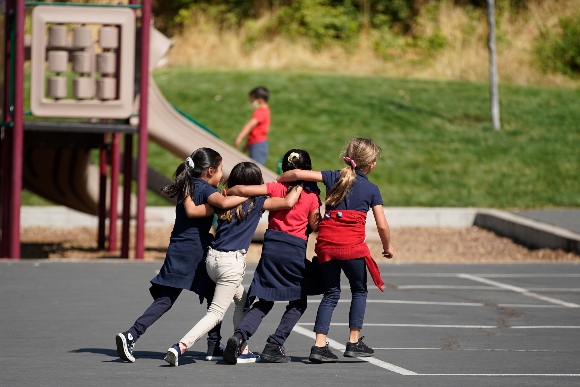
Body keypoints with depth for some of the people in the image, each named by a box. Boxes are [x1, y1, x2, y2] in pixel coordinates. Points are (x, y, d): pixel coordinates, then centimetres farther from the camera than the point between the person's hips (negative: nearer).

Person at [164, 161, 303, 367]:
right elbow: (288, 202, -10)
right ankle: (180, 346, -21)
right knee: (216, 313, -5)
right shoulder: (256, 202, -5)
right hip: (232, 262, -7)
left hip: (213, 257, 7)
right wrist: (299, 187, 7)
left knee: (242, 300, 26)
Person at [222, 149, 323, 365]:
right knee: (298, 302, 15)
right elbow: (315, 226, 2)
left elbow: (242, 190, -7)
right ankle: (274, 345, 2)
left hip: (271, 245, 3)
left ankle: (239, 336, -13)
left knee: (264, 302, 11)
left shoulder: (277, 188, 2)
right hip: (295, 249, -3)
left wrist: (226, 193, 12)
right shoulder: (312, 195, -2)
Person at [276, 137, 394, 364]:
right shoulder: (372, 190, 5)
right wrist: (387, 247, 19)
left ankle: (319, 346, 1)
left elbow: (298, 174, 3)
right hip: (352, 246, -3)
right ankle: (354, 343, 12)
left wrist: (276, 181, 19)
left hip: (326, 243, 3)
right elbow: (382, 225, 2)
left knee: (331, 293, 12)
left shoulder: (335, 178, 11)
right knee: (359, 290, 17)